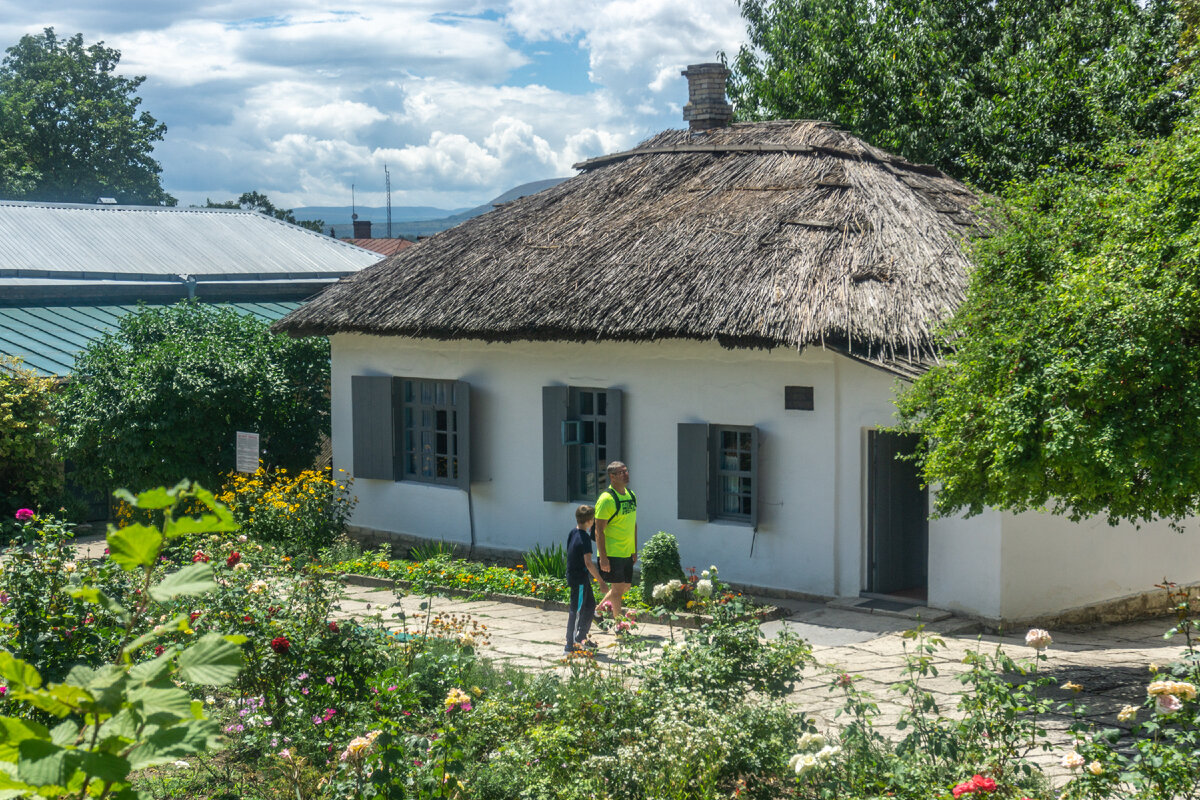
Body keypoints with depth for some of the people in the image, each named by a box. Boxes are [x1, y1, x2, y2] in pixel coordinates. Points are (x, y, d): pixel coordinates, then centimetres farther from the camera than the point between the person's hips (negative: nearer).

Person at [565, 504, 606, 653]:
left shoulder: (572, 533, 7)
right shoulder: (584, 538, -20)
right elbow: (588, 563, -25)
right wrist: (601, 581, -22)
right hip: (579, 579, -9)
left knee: (590, 605, 19)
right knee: (576, 610, -3)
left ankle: (581, 637, 27)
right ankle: (570, 645, 3)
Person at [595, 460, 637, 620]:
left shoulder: (631, 495, 10)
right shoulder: (606, 499, -15)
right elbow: (599, 531, -16)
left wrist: (635, 551, 17)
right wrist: (603, 558, -19)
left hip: (627, 553, 8)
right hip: (612, 553, -8)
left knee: (626, 586, 14)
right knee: (618, 587, -3)